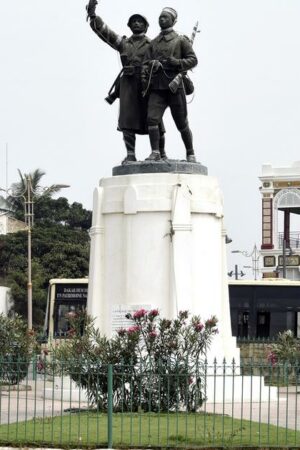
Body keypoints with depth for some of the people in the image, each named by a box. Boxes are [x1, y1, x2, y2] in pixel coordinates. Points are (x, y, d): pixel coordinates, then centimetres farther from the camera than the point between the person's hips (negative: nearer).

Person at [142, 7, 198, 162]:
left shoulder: (181, 40, 5)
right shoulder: (153, 43, 17)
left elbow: (193, 60, 0)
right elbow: (146, 63, 13)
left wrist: (177, 62, -17)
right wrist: (144, 80, -5)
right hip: (157, 88, 3)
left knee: (182, 123, 2)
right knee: (152, 118, -15)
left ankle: (190, 153, 17)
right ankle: (155, 153, -14)